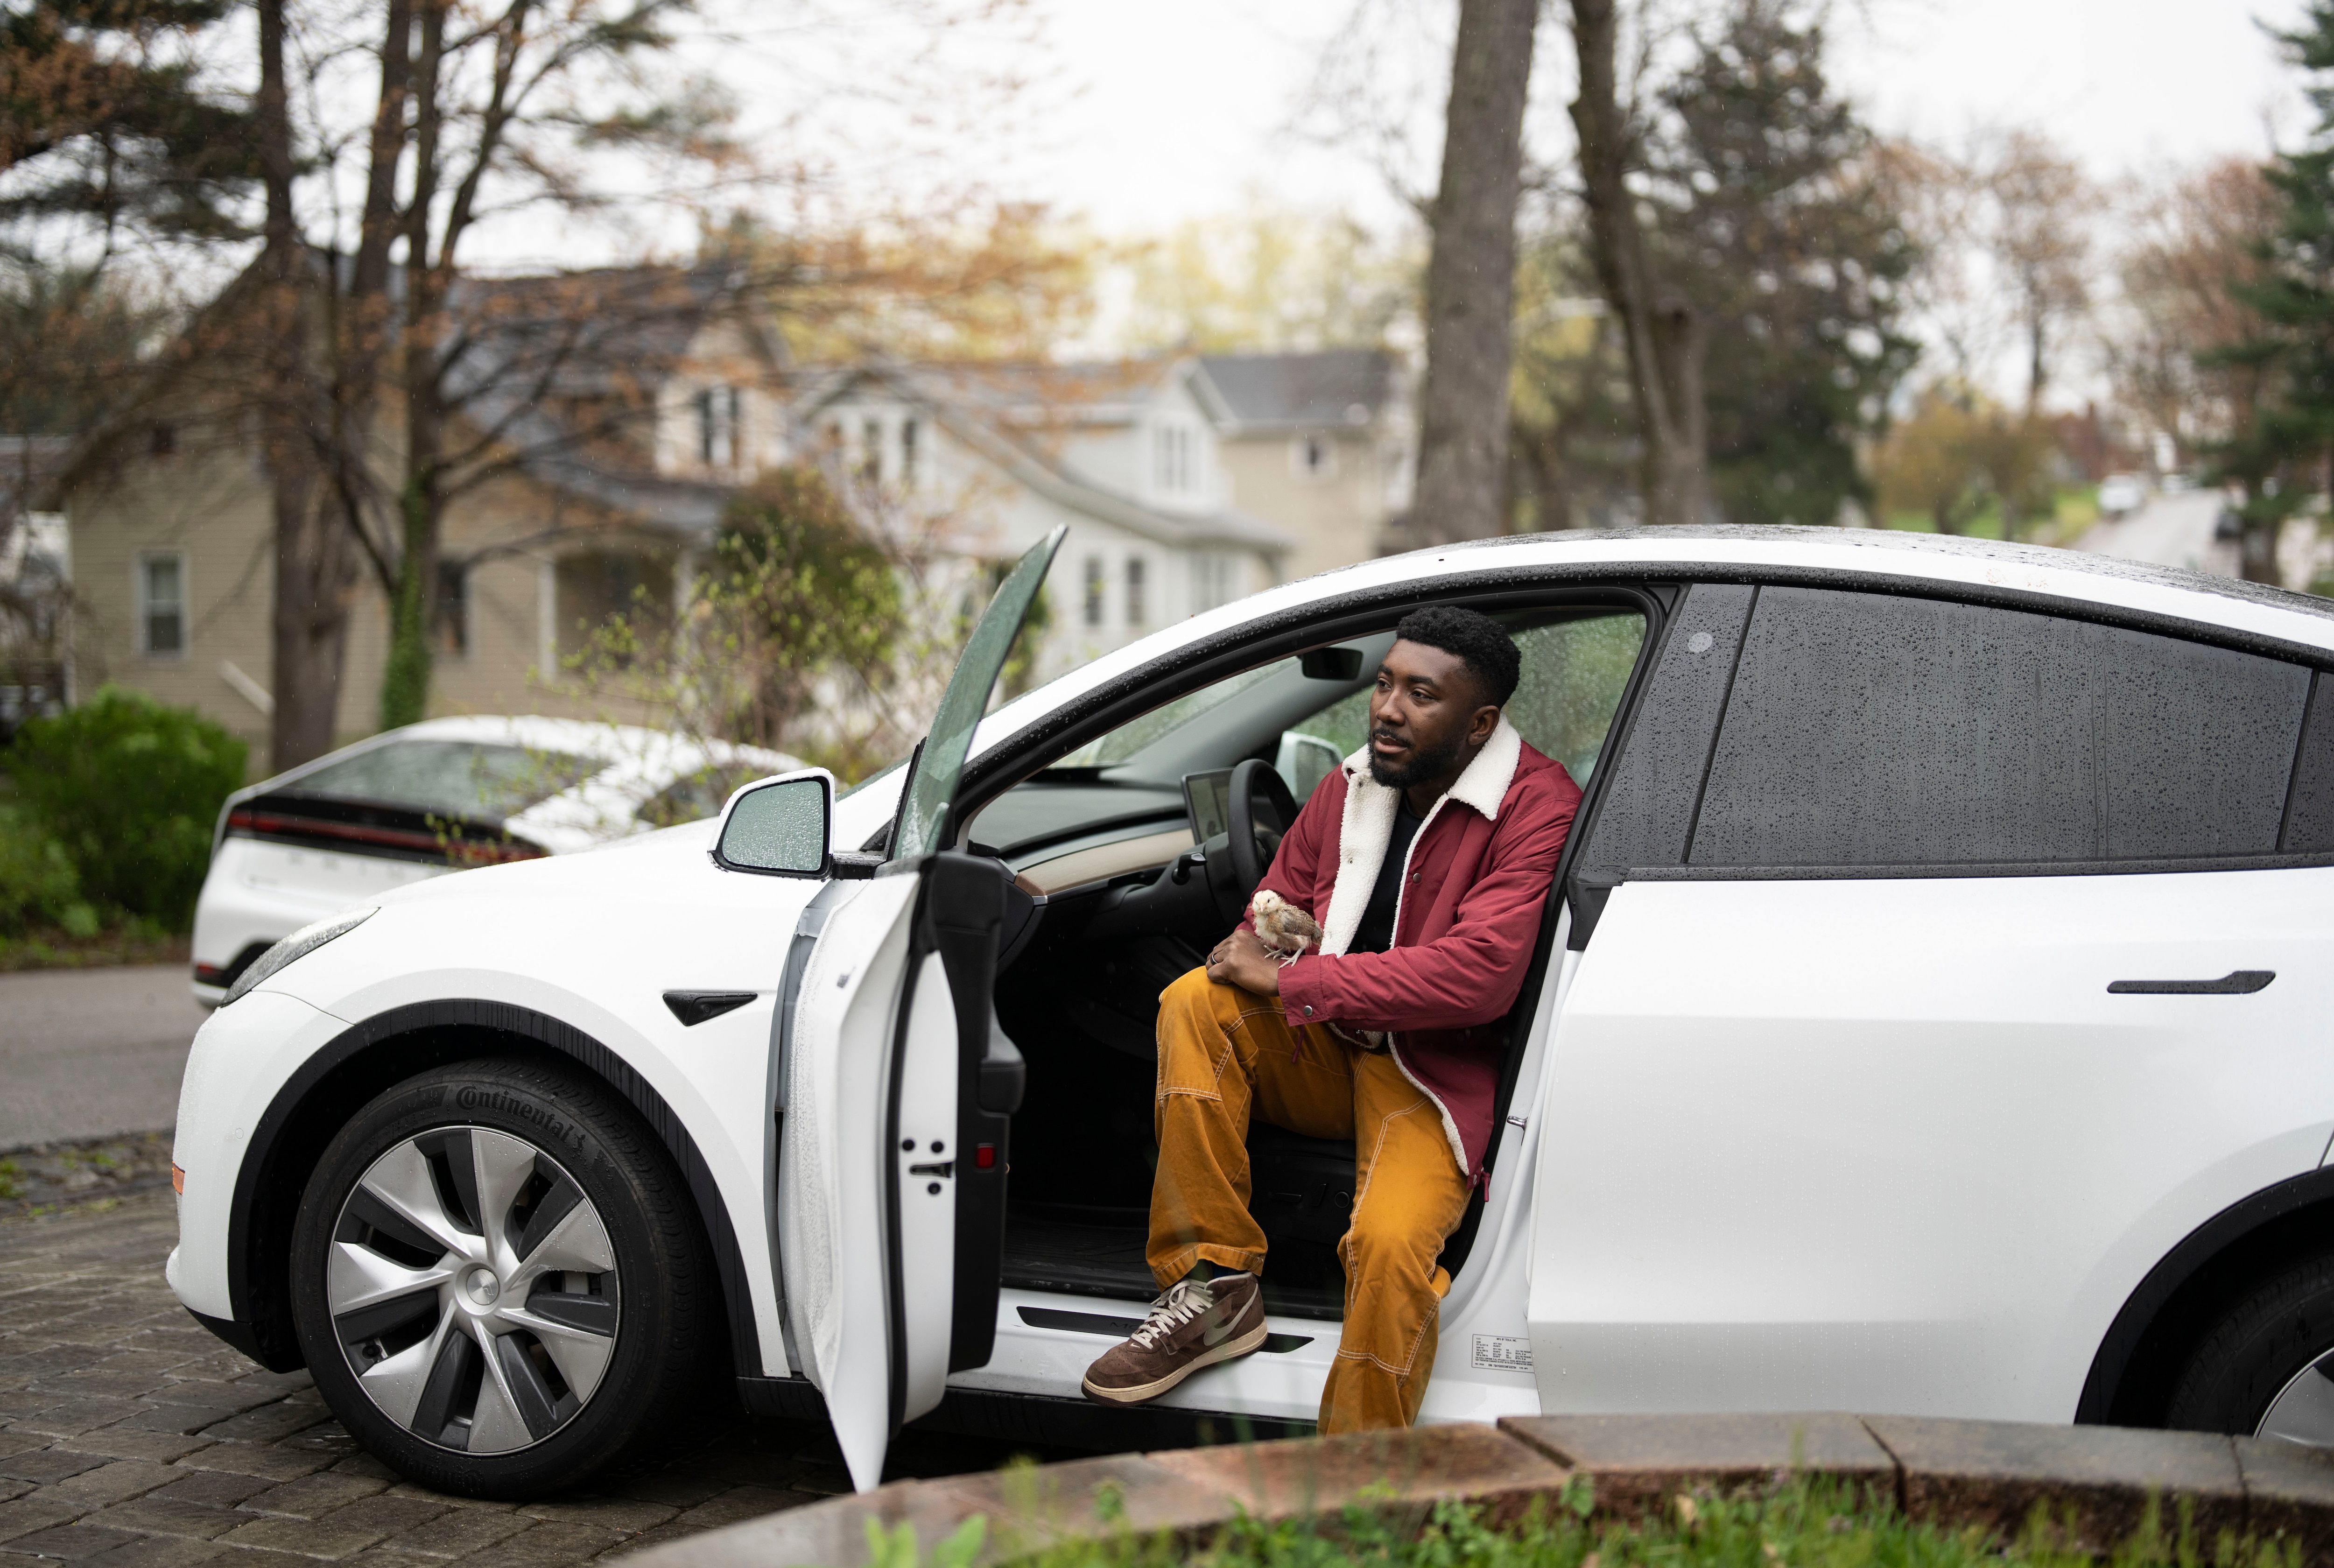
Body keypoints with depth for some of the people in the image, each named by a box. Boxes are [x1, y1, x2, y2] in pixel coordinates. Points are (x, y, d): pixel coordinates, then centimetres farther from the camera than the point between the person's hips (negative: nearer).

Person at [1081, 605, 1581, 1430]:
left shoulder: (1539, 805, -15)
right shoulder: (1353, 784, 5)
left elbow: (1481, 974, -27)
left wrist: (1292, 980, -24)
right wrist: (1262, 944, -10)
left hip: (1438, 1074, -6)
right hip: (1327, 1054, 6)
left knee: (1389, 1243, -32)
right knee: (1196, 1001, -21)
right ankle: (1214, 1287, -16)